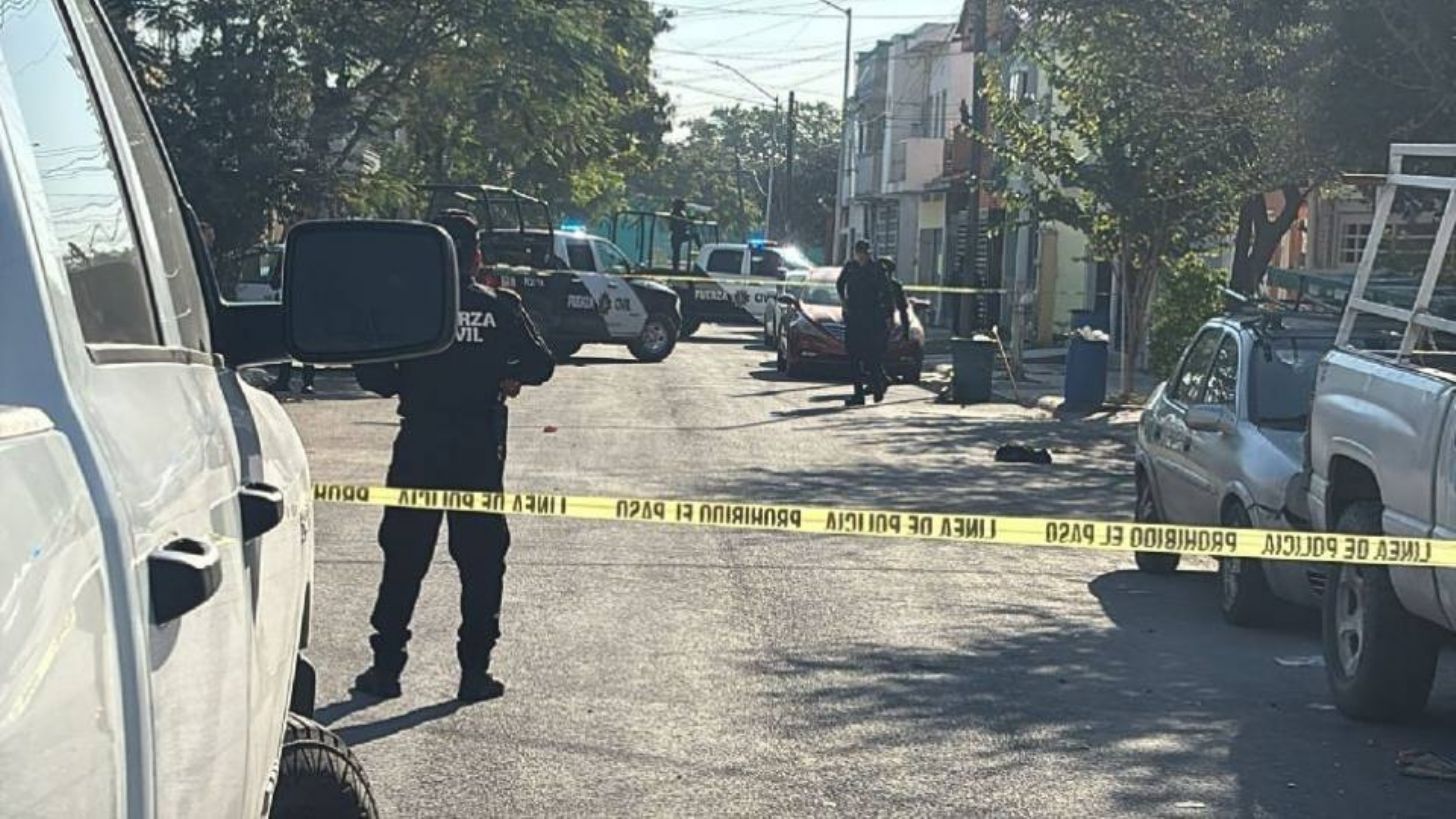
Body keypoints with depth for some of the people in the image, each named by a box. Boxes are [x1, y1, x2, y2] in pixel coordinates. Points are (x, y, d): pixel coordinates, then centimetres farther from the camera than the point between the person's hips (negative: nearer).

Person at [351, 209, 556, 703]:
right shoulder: (501, 309, -3)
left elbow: (370, 372, -8)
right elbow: (540, 364, -1)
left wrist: (405, 386, 11)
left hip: (419, 446, 0)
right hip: (481, 451, 0)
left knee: (403, 559, 8)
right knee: (481, 562, 8)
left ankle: (386, 666, 9)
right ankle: (475, 672, 8)